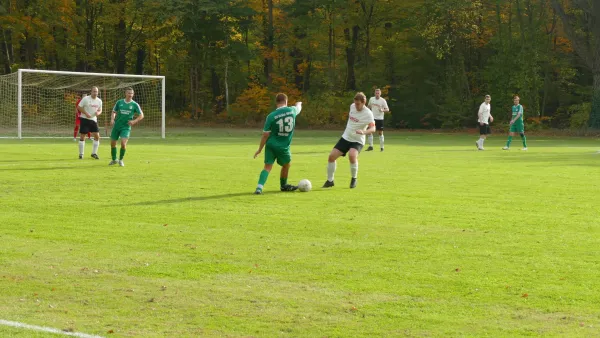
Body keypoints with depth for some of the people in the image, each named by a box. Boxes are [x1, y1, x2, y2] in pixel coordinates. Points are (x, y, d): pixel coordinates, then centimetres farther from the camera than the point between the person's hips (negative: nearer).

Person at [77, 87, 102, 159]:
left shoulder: (99, 101, 4)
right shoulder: (85, 99, -10)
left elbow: (100, 110, 14)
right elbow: (78, 107, -8)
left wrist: (98, 113, -10)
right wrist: (86, 113, -19)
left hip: (93, 120, 4)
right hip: (85, 120, -4)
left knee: (97, 136, -2)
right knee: (82, 137, -2)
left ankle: (94, 153, 10)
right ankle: (81, 154, 7)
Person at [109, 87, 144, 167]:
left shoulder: (134, 105, -2)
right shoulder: (119, 102, 3)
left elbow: (141, 115, 1)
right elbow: (114, 112, 13)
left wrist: (134, 121, -14)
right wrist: (112, 119, -6)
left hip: (126, 127, -2)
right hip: (116, 126, 2)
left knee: (123, 143, -18)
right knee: (113, 143, 6)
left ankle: (121, 160, 3)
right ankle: (114, 160, 28)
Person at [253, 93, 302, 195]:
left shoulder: (271, 116, -8)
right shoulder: (292, 111, -4)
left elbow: (265, 135, -7)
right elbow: (299, 108, 24)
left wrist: (260, 149, 2)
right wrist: (298, 104, 49)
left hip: (271, 145, -1)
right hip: (284, 147, 1)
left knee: (268, 167, 0)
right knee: (287, 165, 24)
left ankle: (259, 187, -18)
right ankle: (283, 185, 42)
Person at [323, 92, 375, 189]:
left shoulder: (368, 114, -20)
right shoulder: (352, 106, -1)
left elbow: (372, 129, -32)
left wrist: (364, 132, -51)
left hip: (357, 141, -6)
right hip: (345, 137, 6)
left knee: (352, 155, -34)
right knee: (331, 156, -5)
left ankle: (354, 179, -11)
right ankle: (330, 181, 11)